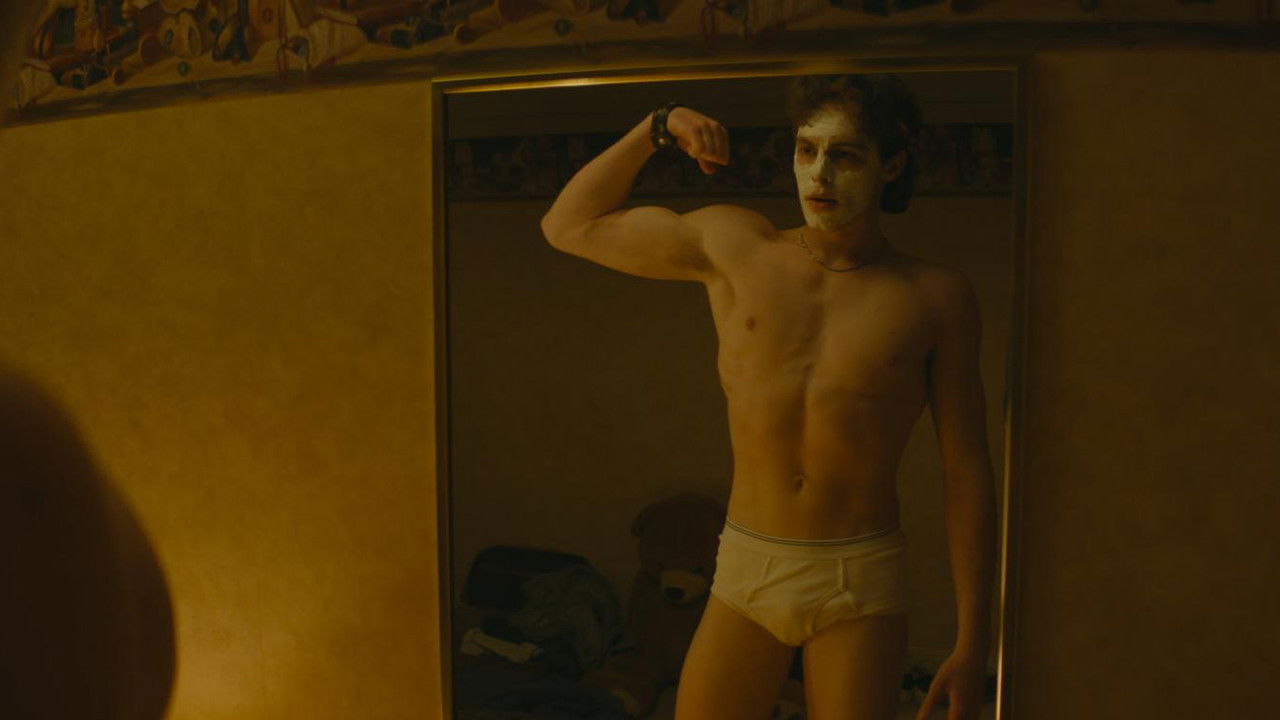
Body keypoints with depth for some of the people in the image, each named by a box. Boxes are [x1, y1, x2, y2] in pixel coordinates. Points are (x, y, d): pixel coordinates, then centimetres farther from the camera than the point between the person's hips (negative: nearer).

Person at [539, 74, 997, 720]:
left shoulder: (935, 298, 0)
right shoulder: (734, 246, 3)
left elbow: (967, 473, 1)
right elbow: (569, 226, 11)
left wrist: (973, 642, -1)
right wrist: (660, 126, 2)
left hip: (860, 587, -1)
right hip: (746, 571, 2)